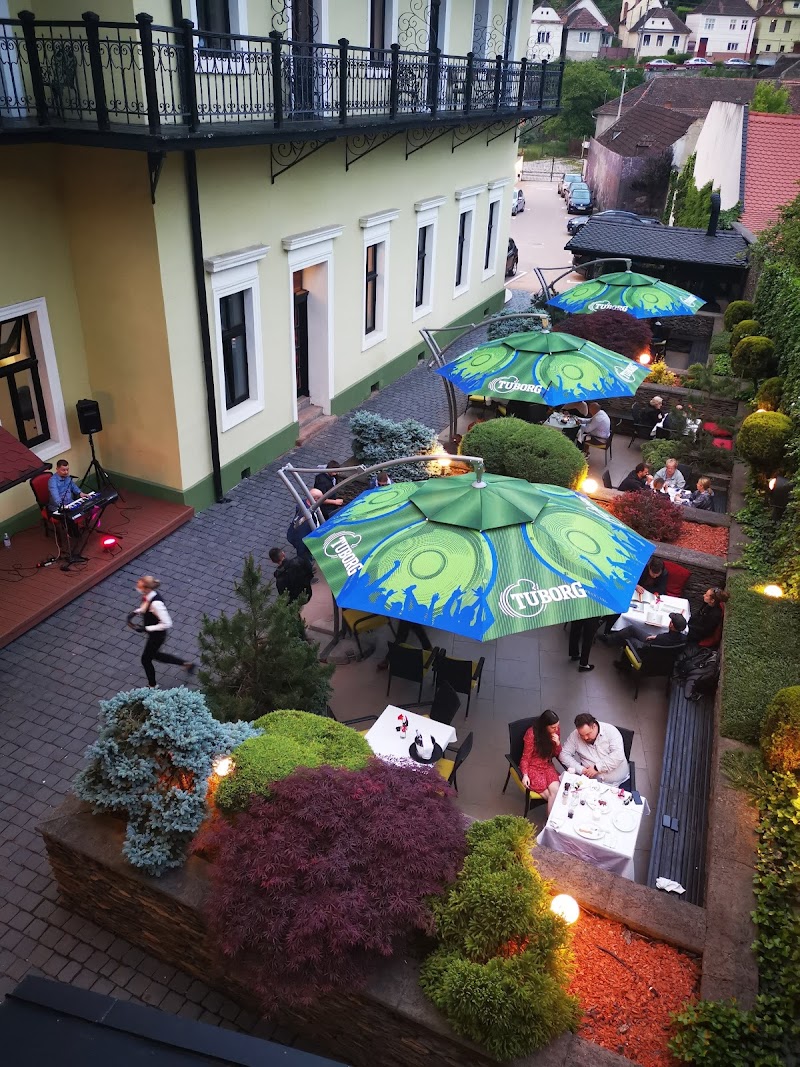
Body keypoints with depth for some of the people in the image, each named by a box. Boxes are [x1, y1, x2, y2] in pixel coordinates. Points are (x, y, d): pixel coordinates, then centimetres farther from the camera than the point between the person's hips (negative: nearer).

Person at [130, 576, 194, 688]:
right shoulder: (148, 595, -11)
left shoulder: (156, 603, -37)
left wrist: (147, 628, -29)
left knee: (146, 659, 12)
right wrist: (135, 612, -6)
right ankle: (186, 663, 37)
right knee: (154, 654, 28)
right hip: (153, 633, 9)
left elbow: (167, 623, -33)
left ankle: (152, 686, 37)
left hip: (157, 634, -9)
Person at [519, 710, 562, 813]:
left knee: (555, 791, -23)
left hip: (547, 765, 4)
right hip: (532, 767, -4)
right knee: (550, 795, -19)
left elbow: (557, 754, 4)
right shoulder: (531, 734, -21)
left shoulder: (555, 731, -7)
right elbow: (525, 757, -10)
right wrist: (525, 775, -24)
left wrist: (557, 744, -16)